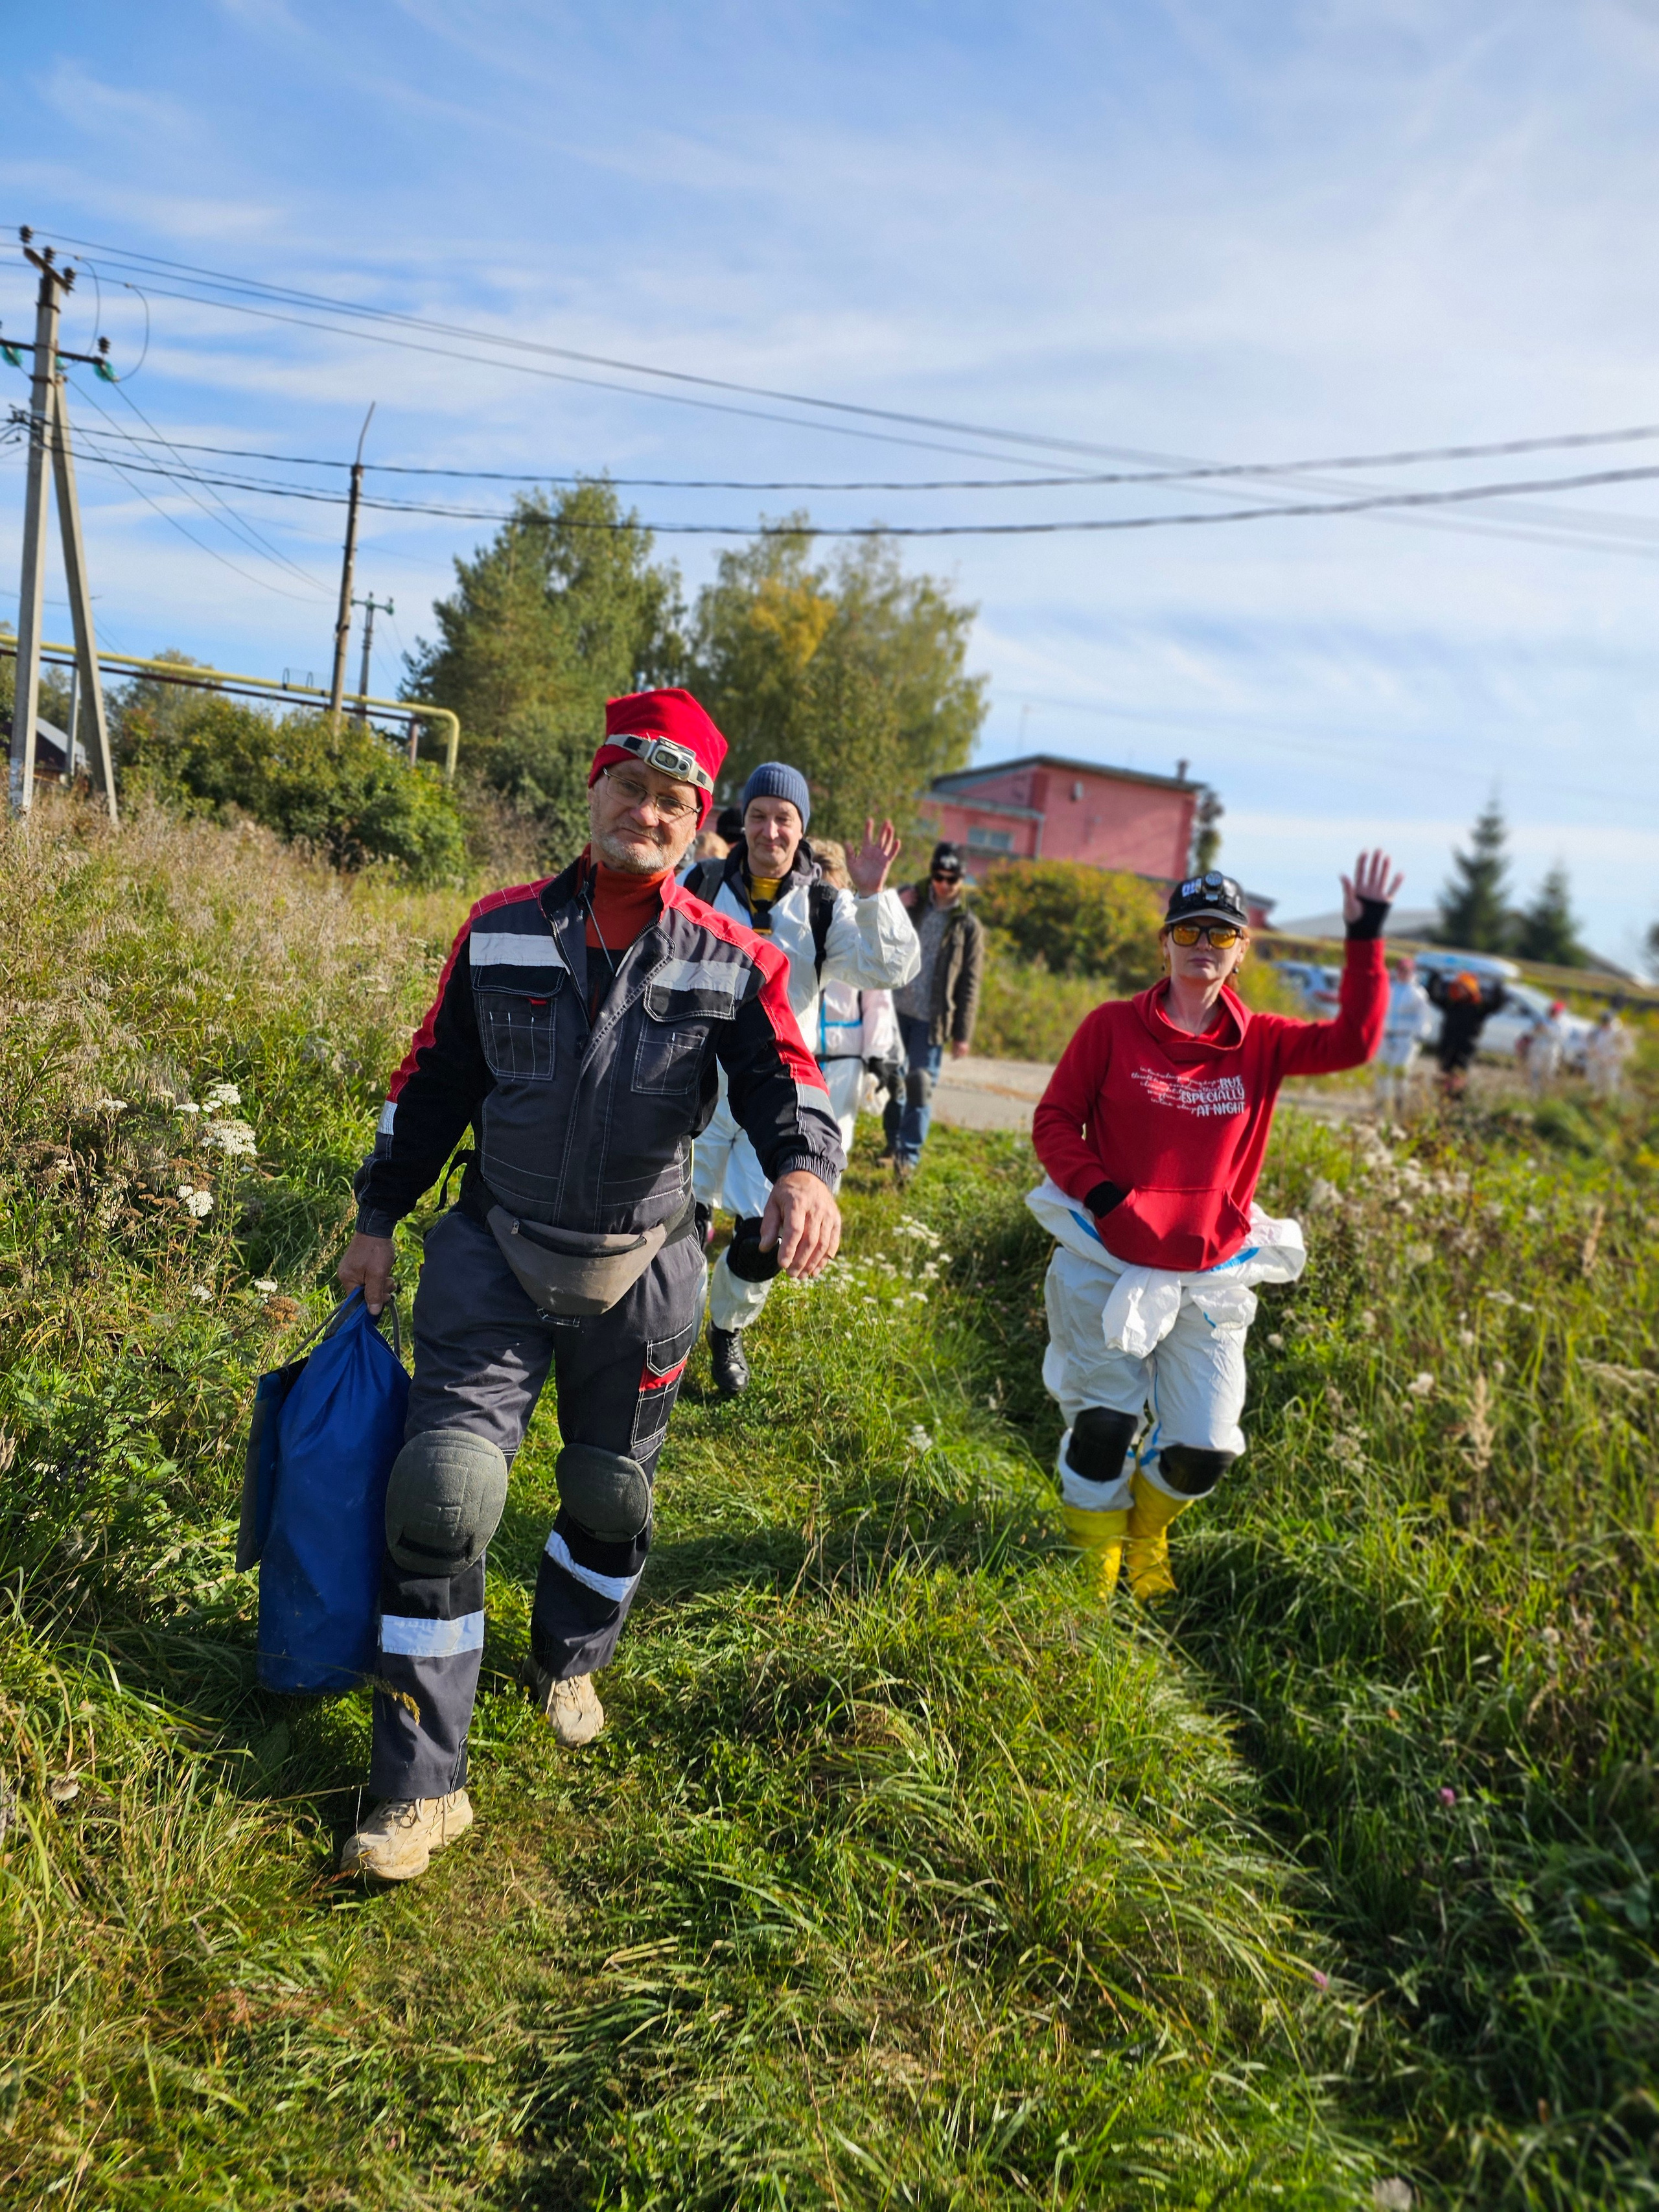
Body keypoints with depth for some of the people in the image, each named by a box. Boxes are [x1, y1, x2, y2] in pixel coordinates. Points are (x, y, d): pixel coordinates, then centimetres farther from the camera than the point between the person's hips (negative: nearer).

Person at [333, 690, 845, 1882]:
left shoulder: (733, 961, -5)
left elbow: (784, 1081, -15)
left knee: (612, 1491, 17)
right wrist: (378, 1219, 9)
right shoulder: (503, 929, -1)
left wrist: (804, 1170, -38)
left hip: (640, 1270, 1)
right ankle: (422, 1786, 4)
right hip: (495, 1249, 0)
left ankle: (569, 1660, 48)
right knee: (444, 1488, -9)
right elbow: (435, 1079, 6)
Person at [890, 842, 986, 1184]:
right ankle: (893, 1144, 24)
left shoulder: (968, 925, -1)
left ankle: (908, 1155, 3)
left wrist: (962, 1034, -2)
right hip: (896, 1007, 2)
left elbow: (969, 984, 1)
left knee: (921, 1084, -4)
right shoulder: (910, 902, 5)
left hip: (931, 1016, -2)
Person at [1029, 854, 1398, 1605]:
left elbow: (1352, 1041, -12)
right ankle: (1095, 1552, 36)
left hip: (1210, 1279, 2)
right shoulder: (1112, 1026, -4)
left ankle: (1147, 1531, 37)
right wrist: (1100, 1192, -17)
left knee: (1205, 1450, 3)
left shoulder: (1261, 1043, 2)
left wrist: (1365, 938, -17)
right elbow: (1054, 1121, -2)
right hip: (1107, 1265, -2)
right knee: (1104, 1424, 8)